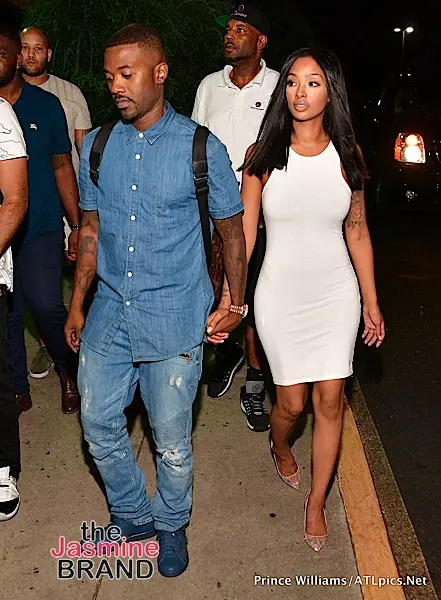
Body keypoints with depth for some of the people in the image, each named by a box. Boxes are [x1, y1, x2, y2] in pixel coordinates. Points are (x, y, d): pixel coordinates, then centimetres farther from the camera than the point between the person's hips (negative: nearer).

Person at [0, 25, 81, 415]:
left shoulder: (46, 104, 2)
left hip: (41, 226, -2)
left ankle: (68, 370, 13)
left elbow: (62, 167, 6)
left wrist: (77, 225, 3)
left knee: (45, 303, -15)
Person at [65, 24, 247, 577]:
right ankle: (132, 516, 38)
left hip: (174, 319, -4)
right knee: (98, 424, 12)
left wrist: (236, 305, 6)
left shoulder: (201, 148, -7)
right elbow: (91, 227, 12)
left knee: (172, 442, 8)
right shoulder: (96, 146, 4)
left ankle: (171, 525, 37)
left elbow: (231, 228, 3)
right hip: (109, 313, 4)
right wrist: (77, 304, 12)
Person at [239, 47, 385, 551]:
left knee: (330, 400, 3)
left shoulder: (347, 155, -1)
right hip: (280, 295, -1)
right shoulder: (262, 156, -6)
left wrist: (371, 301, 7)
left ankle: (316, 504, 24)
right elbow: (243, 233, -5)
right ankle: (279, 446, 46)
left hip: (336, 291, 2)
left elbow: (357, 231, 5)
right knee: (292, 402, 7)